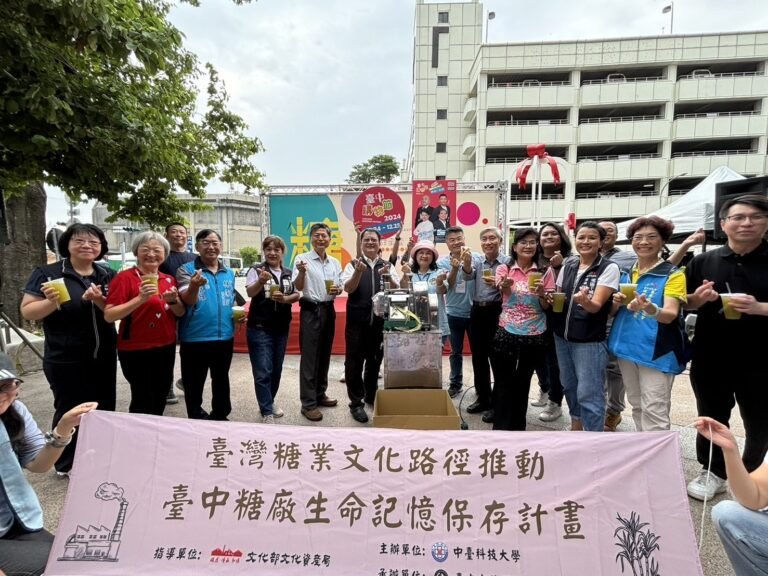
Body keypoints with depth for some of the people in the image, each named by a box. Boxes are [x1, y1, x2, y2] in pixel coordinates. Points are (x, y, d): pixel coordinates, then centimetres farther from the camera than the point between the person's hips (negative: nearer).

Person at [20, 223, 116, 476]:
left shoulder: (108, 276, 5)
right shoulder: (47, 273, -7)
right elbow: (27, 311, -8)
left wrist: (99, 301, -17)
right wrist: (52, 302, -28)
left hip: (104, 357, 4)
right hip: (65, 360, -4)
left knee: (103, 409, 13)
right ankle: (67, 466, 26)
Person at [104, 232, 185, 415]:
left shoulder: (169, 280, 6)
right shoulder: (125, 278, -11)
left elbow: (180, 314, 10)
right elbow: (109, 316, -18)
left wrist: (173, 301, -11)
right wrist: (140, 298, -28)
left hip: (166, 348, 6)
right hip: (135, 350, -6)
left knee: (160, 400, 17)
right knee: (143, 402, 2)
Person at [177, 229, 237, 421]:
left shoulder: (229, 273, 8)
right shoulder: (186, 270, -6)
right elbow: (188, 301, -21)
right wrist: (194, 286, -43)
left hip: (225, 337, 5)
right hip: (195, 338, -4)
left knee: (221, 380, 19)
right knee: (194, 383, 9)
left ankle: (220, 416, 35)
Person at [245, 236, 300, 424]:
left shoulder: (289, 273, 8)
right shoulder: (256, 270, -6)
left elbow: (296, 295, 7)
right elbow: (250, 292, -20)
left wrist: (285, 299, -15)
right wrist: (261, 281, -42)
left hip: (282, 328, 5)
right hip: (259, 328, -5)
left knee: (276, 369, 16)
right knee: (263, 372, -5)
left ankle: (269, 402, 33)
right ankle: (267, 412, 3)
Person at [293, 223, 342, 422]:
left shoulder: (335, 262, 10)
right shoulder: (303, 258, -7)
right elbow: (298, 287, -14)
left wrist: (337, 290, -6)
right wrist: (301, 272, -33)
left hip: (328, 310, 6)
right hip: (310, 310, -6)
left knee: (325, 354, 14)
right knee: (309, 357, -5)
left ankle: (320, 394, 27)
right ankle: (308, 403, -1)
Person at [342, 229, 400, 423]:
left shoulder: (388, 266, 7)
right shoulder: (353, 265, 1)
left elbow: (396, 290, -3)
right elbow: (348, 288, -12)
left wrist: (387, 276, -23)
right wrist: (358, 272, -29)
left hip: (380, 321, 3)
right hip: (357, 321, -2)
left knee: (375, 360, 15)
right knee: (354, 362, 2)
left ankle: (371, 396, 33)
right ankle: (356, 402, 13)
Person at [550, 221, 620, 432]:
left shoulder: (609, 268, -10)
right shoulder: (568, 266, 6)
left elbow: (596, 305, -19)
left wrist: (584, 300, -41)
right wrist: (550, 298, -7)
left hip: (590, 341, -6)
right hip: (562, 337, 6)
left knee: (589, 394, -4)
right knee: (569, 386, 18)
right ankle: (575, 428, 38)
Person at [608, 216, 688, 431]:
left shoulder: (673, 274, -7)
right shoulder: (626, 274, 9)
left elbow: (670, 315, -19)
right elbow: (614, 312, 17)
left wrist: (651, 309, -41)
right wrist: (616, 304, -7)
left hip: (657, 352, -6)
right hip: (626, 347, 6)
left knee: (654, 412, -7)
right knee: (637, 406, 16)